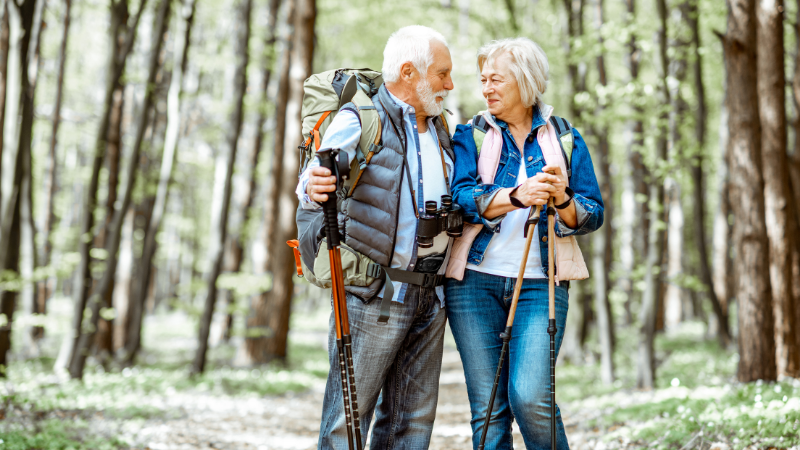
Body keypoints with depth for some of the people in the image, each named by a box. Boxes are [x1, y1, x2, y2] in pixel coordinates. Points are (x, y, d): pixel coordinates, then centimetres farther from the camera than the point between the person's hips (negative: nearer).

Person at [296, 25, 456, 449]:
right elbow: (311, 184, -15)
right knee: (349, 413, -5)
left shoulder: (438, 128, 17)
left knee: (414, 416, 10)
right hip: (375, 290, -7)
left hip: (430, 292, 8)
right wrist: (314, 189, -37)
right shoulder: (359, 120, -7)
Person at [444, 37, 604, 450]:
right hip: (476, 281, 1)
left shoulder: (565, 138, 10)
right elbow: (462, 195, -9)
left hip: (541, 284, -1)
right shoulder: (470, 134, 8)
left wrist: (562, 200, -18)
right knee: (488, 409, 1)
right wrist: (517, 197, -26)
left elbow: (593, 215, 4)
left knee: (530, 397, -15)